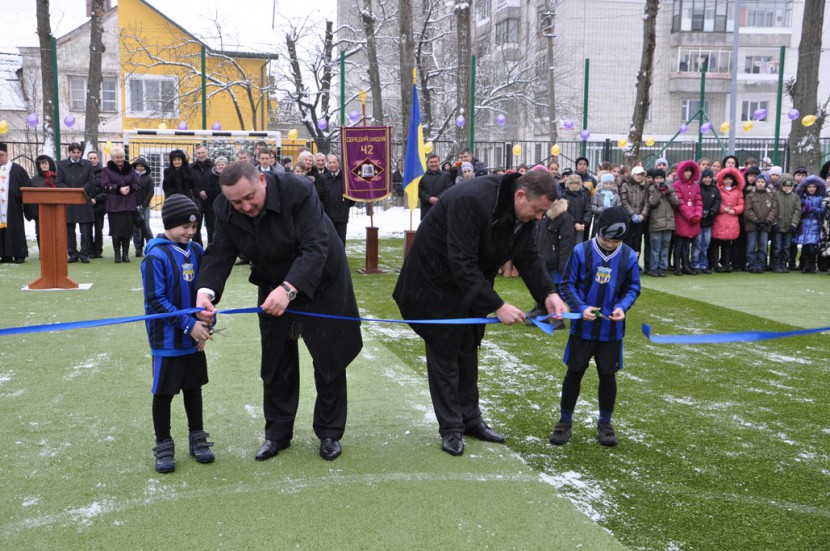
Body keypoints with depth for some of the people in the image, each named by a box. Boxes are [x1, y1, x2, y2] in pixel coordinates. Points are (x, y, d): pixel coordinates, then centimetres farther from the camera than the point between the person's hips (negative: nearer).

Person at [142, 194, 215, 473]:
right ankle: (163, 445, 20)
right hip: (167, 339, -5)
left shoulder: (195, 251, 2)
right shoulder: (156, 256, -16)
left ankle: (197, 438, 29)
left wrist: (205, 324, -3)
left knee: (193, 387, 16)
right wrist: (189, 325, -20)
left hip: (195, 337, 6)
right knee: (164, 392, 6)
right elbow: (156, 300, -18)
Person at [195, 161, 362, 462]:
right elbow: (220, 253, -17)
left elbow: (315, 247, -37)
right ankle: (277, 433, 26)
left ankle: (330, 433, 23)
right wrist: (206, 290, -37)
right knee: (275, 361, 10)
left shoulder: (298, 191, -33)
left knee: (328, 359, 6)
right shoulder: (225, 209, -17)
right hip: (273, 286, 4)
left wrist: (289, 289, -50)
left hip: (320, 282, -4)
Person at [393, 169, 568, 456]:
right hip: (436, 284, -8)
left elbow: (529, 256, -2)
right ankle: (450, 429, 12)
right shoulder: (471, 201, -36)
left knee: (468, 351, 15)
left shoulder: (523, 212, -9)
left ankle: (470, 419, 28)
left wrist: (548, 293, -19)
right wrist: (497, 306, -35)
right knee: (444, 354, 0)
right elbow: (462, 264, -37)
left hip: (470, 284, 8)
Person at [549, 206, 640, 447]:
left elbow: (632, 288, 5)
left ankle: (605, 423, 28)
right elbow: (567, 285, -5)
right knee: (574, 373, 7)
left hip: (611, 329, 1)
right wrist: (581, 308, -19)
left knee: (608, 375, 12)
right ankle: (565, 422, 21)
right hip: (582, 327, -1)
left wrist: (622, 306, -14)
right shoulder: (581, 251, -11)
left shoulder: (629, 256, -6)